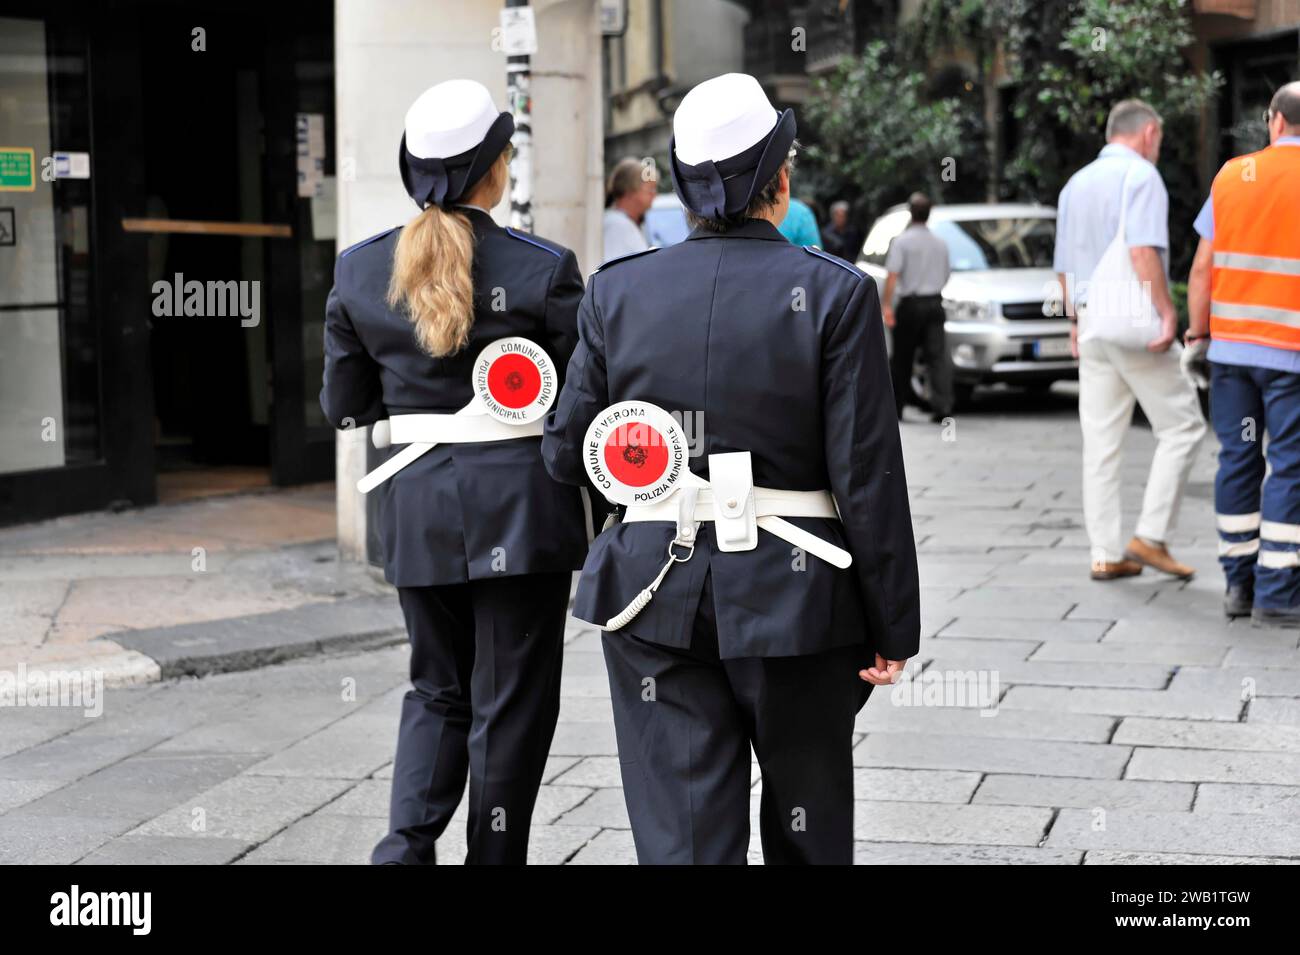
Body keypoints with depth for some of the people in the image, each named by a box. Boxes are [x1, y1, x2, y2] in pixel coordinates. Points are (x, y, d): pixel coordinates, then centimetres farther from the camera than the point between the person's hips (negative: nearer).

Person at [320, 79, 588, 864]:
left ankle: (407, 843, 2)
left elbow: (346, 406, 7)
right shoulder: (542, 269, -11)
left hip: (414, 503, 4)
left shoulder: (359, 270, 0)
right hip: (519, 502, -3)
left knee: (438, 686, 19)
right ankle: (494, 855, 16)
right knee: (510, 700, 9)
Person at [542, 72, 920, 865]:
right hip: (793, 594, -2)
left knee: (683, 831, 6)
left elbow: (566, 455, 4)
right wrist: (892, 629, -2)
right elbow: (869, 479, -10)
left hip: (656, 593, 2)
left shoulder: (617, 292, 0)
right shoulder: (836, 293, -8)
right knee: (809, 827, 17)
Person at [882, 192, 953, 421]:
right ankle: (942, 406, -13)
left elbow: (893, 275, -15)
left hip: (910, 303, -3)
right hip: (935, 303, 3)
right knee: (939, 355, -2)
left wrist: (887, 305, -16)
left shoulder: (902, 241, -7)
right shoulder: (940, 243, 8)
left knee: (901, 359, 7)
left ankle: (895, 407, 14)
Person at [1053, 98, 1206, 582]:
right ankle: (1151, 535, -3)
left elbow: (1064, 266, 21)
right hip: (1135, 321, -7)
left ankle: (1106, 554, 7)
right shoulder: (1141, 176, -7)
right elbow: (1142, 251, -21)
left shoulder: (1076, 184, 16)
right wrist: (1168, 312, -19)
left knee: (1101, 443, 7)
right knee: (1182, 426, 2)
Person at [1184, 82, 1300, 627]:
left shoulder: (1233, 175, 4)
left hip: (1229, 344, 4)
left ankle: (1239, 583, 16)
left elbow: (1202, 267, 4)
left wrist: (1197, 334, 13)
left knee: (1238, 460, 11)